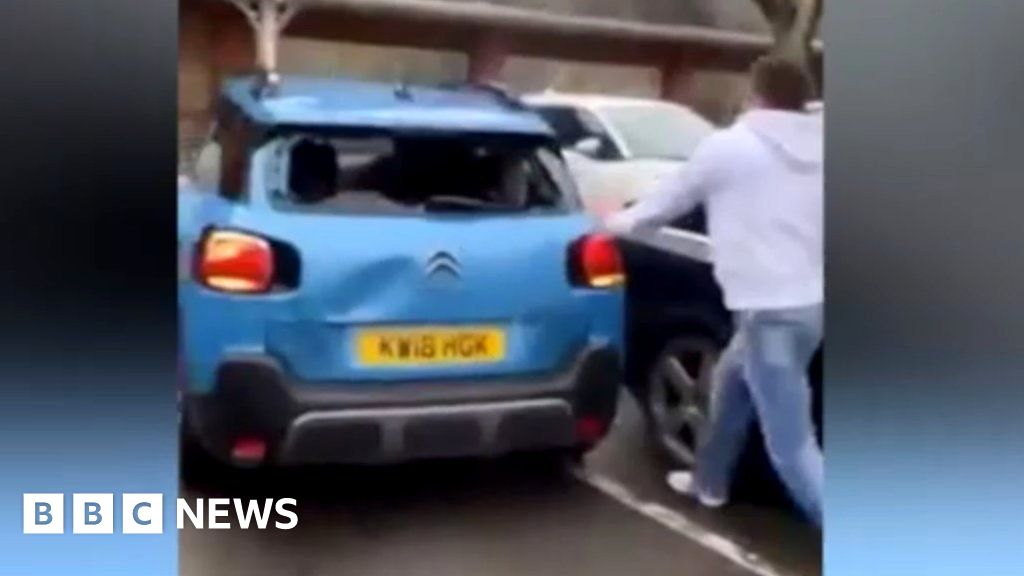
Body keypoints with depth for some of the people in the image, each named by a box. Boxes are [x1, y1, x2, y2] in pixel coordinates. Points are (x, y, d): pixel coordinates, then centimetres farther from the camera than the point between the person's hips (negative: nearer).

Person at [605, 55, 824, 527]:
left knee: (791, 444, -4)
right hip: (809, 301, 9)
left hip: (770, 309, -8)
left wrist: (620, 221, 26)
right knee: (730, 381, 30)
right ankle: (709, 481, 48)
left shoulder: (728, 146, -5)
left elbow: (667, 202, 8)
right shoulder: (815, 149, 11)